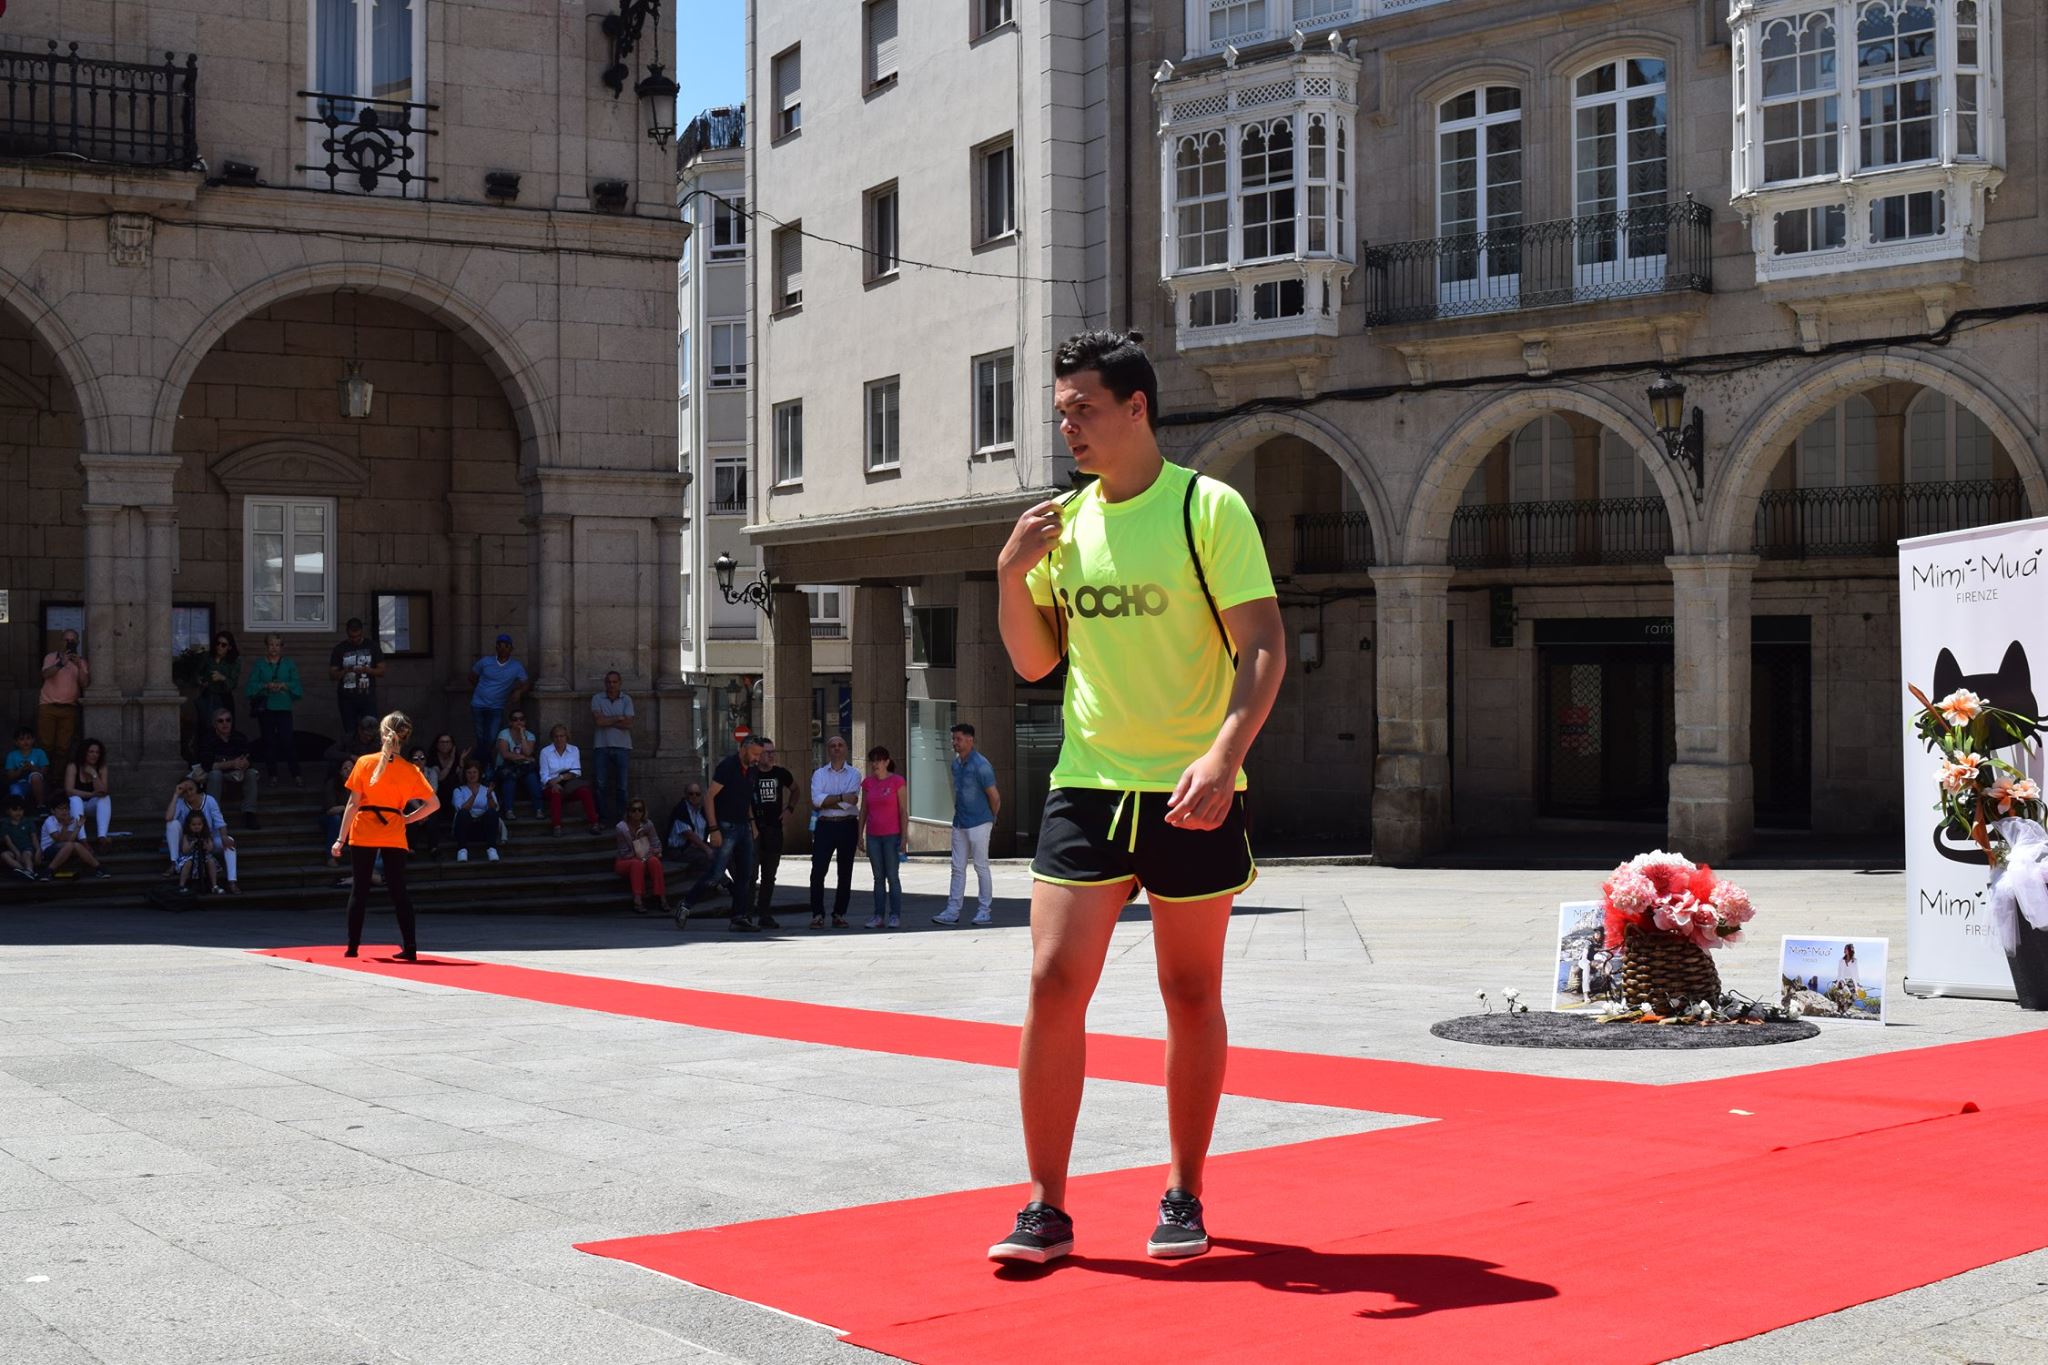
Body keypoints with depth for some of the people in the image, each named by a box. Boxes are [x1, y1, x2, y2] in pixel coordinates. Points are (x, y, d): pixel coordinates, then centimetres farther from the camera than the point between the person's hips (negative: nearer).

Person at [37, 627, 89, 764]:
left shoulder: (81, 661, 11)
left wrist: (79, 667, -17)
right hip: (48, 706, -1)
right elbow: (45, 674, -12)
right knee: (46, 745, -5)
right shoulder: (51, 657, 8)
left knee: (64, 747, -3)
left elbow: (85, 684, -2)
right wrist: (61, 663, -27)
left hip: (69, 708, 1)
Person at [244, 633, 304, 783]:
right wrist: (266, 686, -15)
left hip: (283, 707, -1)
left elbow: (296, 684, 4)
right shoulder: (259, 664, 9)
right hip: (265, 707, 1)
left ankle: (295, 775, -7)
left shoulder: (289, 664, 11)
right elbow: (251, 685, 1)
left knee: (287, 740, -10)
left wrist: (283, 685, -14)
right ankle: (272, 775, 11)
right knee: (268, 741, 3)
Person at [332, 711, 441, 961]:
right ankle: (410, 948, 2)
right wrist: (407, 819, 6)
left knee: (359, 890, 9)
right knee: (398, 891, 7)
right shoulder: (410, 770, -1)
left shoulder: (364, 763, -6)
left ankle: (352, 947, 11)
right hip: (394, 837, 1)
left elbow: (353, 804, -7)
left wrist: (341, 839, -4)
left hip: (363, 834, -1)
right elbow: (434, 804, -4)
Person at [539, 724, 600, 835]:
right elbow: (544, 776, -2)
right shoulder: (545, 752, 5)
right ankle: (556, 827, -47)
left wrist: (561, 777, -15)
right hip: (552, 785, -1)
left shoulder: (574, 750, 11)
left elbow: (576, 772, 2)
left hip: (570, 784, 2)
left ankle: (594, 824, -35)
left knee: (584, 790, -30)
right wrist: (553, 784, -23)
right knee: (556, 793, -36)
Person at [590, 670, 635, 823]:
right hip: (601, 746, 0)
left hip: (622, 746, 0)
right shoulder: (597, 699, 4)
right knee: (601, 785, -2)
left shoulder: (626, 700, 5)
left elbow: (628, 724, -6)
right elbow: (598, 721, -9)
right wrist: (618, 718, -4)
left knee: (621, 785, 1)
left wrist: (607, 721, -6)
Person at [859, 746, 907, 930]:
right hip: (873, 836, 4)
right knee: (878, 878, 7)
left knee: (893, 877, -1)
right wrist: (860, 835, 8)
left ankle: (895, 916, 2)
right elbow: (863, 811, 11)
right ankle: (879, 915, 9)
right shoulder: (867, 783, 6)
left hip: (891, 836, -4)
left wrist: (903, 837, -9)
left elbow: (902, 810, -6)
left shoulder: (897, 781, -6)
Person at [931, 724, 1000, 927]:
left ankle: (985, 910, 6)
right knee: (958, 868, 6)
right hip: (960, 823, 7)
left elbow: (994, 797, -10)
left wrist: (992, 819, 3)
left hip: (978, 824, -7)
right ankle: (952, 911, 6)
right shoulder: (954, 764, 9)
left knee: (981, 866, -1)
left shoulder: (980, 765, -15)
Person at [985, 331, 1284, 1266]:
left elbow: (1263, 645, -12)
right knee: (1054, 985, -5)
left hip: (1192, 794, -3)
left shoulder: (1209, 507, -6)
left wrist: (1224, 753, -26)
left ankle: (1183, 1198, 21)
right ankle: (1045, 1207, 4)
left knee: (1192, 996, 7)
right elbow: (1033, 662, 14)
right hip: (1086, 788, 4)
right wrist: (1012, 572, -3)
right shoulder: (1063, 520, 8)